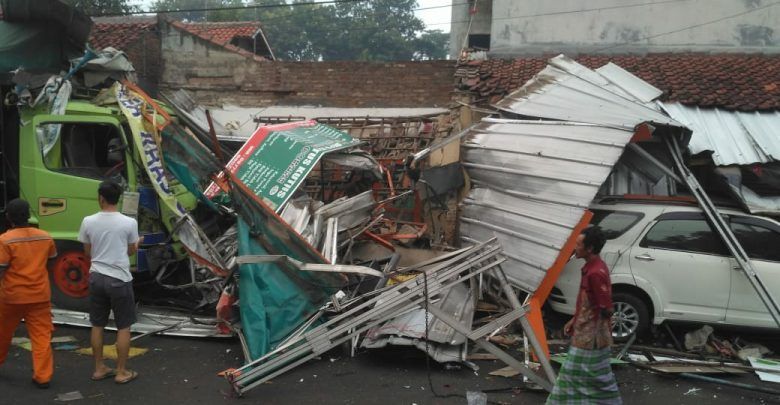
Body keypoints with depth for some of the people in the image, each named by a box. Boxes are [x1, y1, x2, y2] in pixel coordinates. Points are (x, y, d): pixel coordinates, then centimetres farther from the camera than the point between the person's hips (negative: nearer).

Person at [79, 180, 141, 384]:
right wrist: (138, 242, 26)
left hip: (96, 277, 3)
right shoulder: (129, 222, -10)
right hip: (120, 279, -3)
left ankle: (99, 369, 23)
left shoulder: (88, 222, -3)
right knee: (123, 327, 6)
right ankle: (121, 372, 11)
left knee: (97, 325, 15)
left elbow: (88, 253, 7)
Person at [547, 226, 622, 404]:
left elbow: (606, 309, -24)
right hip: (585, 333, 10)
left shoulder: (596, 272, -25)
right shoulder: (591, 267, 6)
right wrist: (573, 321, 20)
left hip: (591, 336, -10)